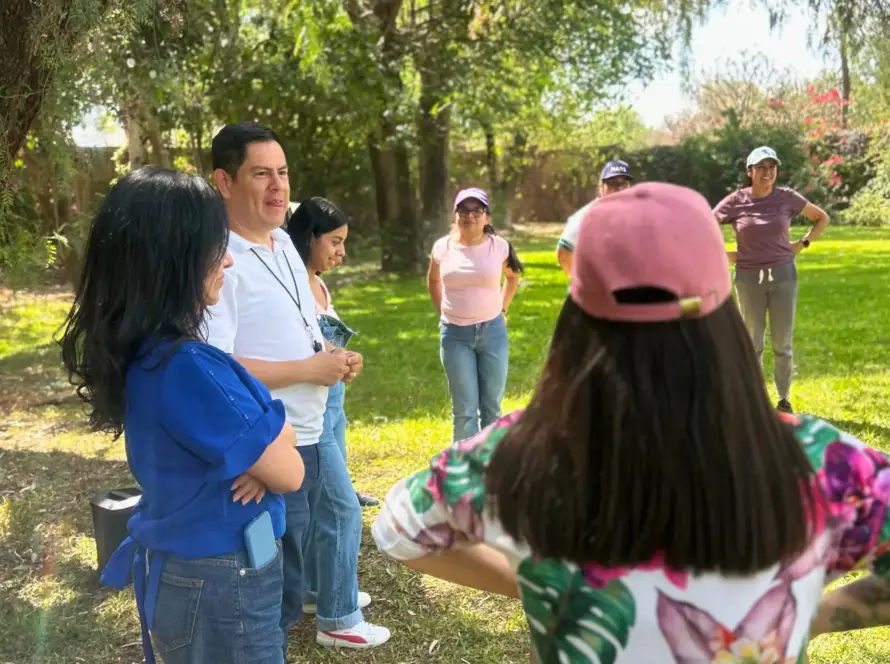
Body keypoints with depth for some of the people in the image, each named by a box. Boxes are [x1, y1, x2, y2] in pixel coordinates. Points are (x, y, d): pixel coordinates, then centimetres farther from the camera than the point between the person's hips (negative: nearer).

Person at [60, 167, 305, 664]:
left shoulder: (145, 352, 1)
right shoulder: (186, 366, -28)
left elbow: (280, 433, 8)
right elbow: (290, 473, -20)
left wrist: (260, 452, -13)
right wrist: (266, 452, 0)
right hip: (221, 583, -9)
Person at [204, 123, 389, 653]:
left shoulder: (282, 241, 8)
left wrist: (334, 354, 2)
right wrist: (311, 369, -21)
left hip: (309, 434, 10)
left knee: (320, 537, 25)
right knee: (276, 591, 4)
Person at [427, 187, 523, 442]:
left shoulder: (499, 246, -5)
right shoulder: (443, 247, -3)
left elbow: (513, 276, 16)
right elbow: (433, 281, 17)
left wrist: (502, 309, 9)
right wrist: (443, 313, 11)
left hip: (492, 331, 0)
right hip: (455, 334, 0)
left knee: (492, 407, 7)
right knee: (464, 410, 2)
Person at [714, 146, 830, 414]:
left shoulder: (787, 197, -3)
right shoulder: (735, 201, -7)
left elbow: (822, 218, 11)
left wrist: (802, 244, 1)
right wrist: (723, 255, -4)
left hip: (784, 275, 1)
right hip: (749, 278, -1)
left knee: (782, 343, 5)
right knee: (753, 342, 8)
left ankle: (784, 400, 18)